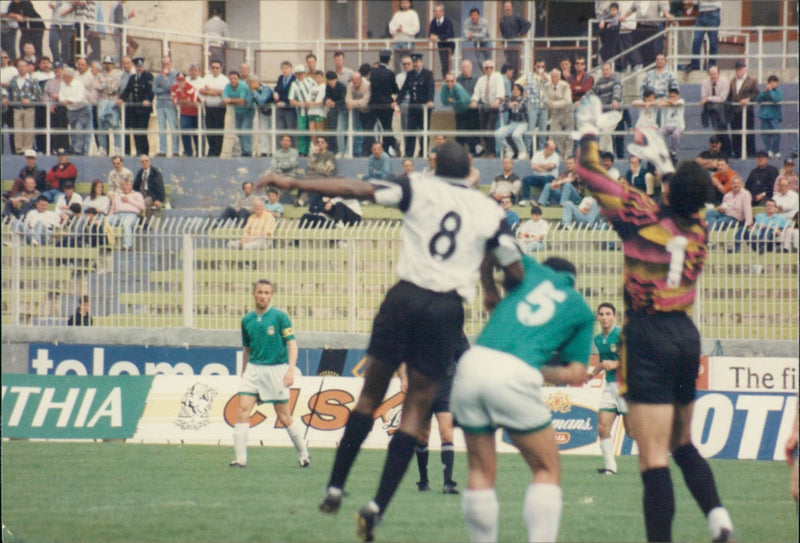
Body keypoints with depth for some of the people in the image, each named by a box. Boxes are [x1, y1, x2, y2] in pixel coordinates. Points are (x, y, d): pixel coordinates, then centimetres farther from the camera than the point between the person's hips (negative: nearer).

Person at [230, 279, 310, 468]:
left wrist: (291, 370, -19)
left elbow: (292, 344, -7)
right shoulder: (247, 320, 9)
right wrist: (243, 373, 21)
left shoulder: (280, 317, -4)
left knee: (284, 417, 1)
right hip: (253, 369, 4)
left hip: (276, 370, -4)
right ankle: (240, 458, -10)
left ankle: (303, 454, 19)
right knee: (242, 410, -12)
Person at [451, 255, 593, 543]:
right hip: (516, 375, -3)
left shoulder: (532, 271, 25)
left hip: (473, 365, 3)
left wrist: (490, 291, 31)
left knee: (481, 472, 14)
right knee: (547, 470, 12)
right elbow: (577, 374, 14)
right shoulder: (580, 310, 20)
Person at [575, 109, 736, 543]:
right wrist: (662, 162, 42)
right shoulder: (698, 229, 5)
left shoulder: (645, 217, -10)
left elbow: (590, 174, -2)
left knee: (653, 459, -10)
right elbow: (689, 199, 31)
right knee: (682, 443, 21)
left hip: (649, 336, -6)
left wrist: (587, 129, 14)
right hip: (686, 335, 6)